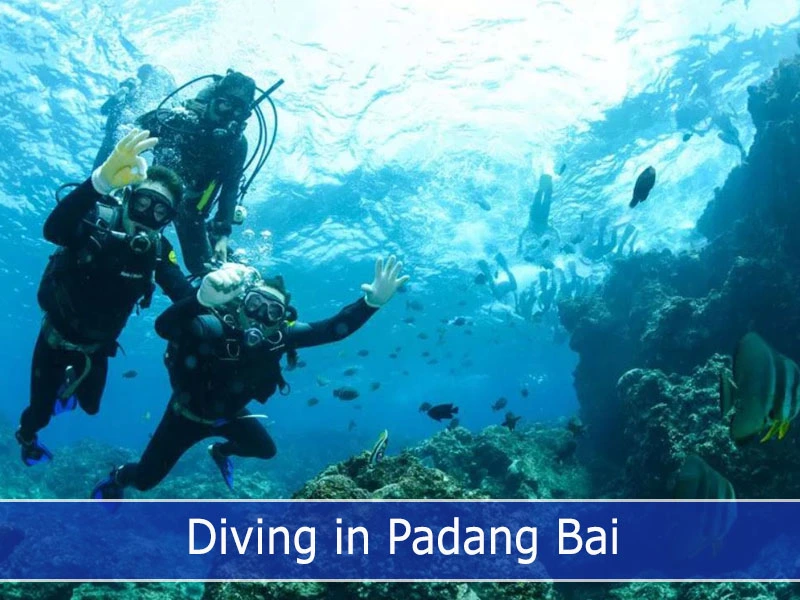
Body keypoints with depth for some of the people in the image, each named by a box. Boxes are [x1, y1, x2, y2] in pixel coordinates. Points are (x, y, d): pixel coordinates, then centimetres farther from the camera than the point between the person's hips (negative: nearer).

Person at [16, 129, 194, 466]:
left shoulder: (157, 252, -18)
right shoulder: (96, 223, -29)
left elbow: (185, 298, -32)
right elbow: (53, 230, -53)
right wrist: (102, 180, -71)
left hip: (96, 347, 4)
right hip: (57, 338, -3)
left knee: (90, 406, 23)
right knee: (40, 414, 9)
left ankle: (70, 383, 59)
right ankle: (27, 437, 47)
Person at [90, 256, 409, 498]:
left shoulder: (280, 337, -26)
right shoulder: (214, 329, -41)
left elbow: (331, 329, -29)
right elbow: (164, 326, -58)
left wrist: (373, 301, -43)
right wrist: (203, 298, -78)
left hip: (228, 414, 5)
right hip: (188, 413, -4)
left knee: (266, 450, 22)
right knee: (144, 480, 5)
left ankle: (220, 451, 52)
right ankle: (118, 477, 43)